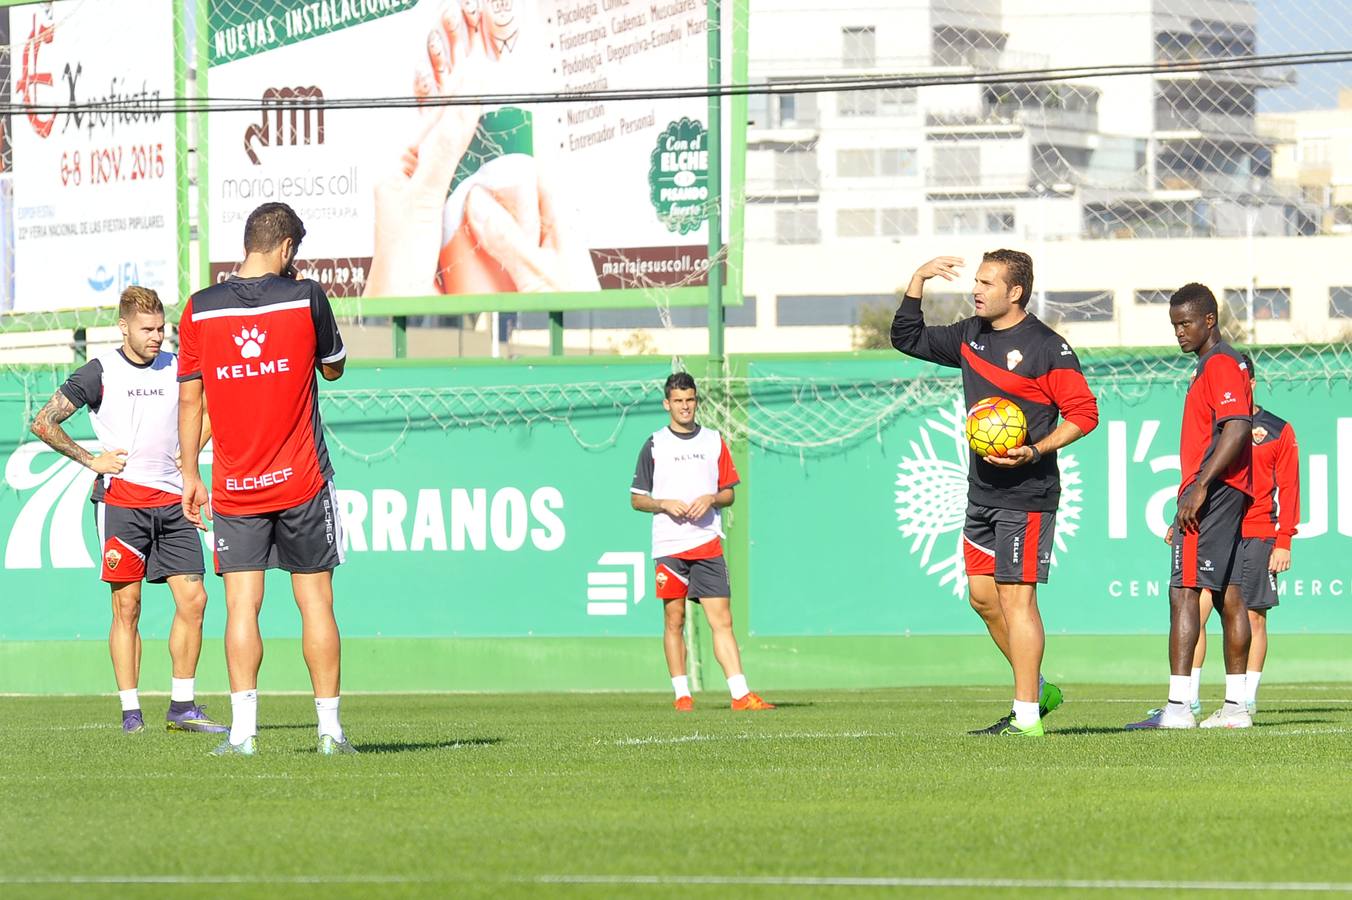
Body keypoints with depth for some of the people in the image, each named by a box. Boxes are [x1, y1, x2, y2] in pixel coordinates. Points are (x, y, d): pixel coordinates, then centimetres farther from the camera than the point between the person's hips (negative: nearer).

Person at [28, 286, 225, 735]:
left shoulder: (176, 368, 10)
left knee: (193, 598, -3)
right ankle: (130, 711, -2)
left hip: (171, 500, 4)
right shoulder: (100, 372, -1)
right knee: (127, 605, -5)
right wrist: (91, 461, -2)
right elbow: (44, 423, 0)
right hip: (121, 496, -4)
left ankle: (182, 706, 4)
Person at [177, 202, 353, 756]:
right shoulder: (305, 298, -5)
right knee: (315, 601, 4)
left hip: (233, 489, 1)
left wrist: (190, 475, 11)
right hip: (302, 481, -1)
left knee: (242, 606, 0)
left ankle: (243, 729, -10)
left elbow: (190, 396, 4)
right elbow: (333, 368, 12)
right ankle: (330, 727, 4)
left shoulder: (200, 309, 0)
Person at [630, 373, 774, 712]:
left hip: (707, 543, 1)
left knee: (722, 620, -7)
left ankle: (740, 694, -13)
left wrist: (710, 499, -6)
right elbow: (637, 499, 7)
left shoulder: (714, 441, 10)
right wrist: (665, 504, -10)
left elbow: (729, 493, 14)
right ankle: (682, 694, 9)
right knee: (674, 621, 1)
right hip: (668, 545, -1)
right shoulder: (654, 445, 5)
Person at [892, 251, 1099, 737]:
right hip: (982, 492, 8)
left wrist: (1036, 451, -23)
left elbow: (1084, 413, -11)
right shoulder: (970, 336, 11)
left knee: (1015, 596, -9)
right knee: (982, 595, 10)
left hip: (1026, 493, -8)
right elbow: (907, 338, 23)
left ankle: (1026, 716, -6)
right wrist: (918, 281, 11)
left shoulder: (1046, 347, -11)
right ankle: (1037, 689, 23)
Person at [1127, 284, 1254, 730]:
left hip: (1211, 491, -11)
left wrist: (1198, 488, -26)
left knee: (1184, 590, -14)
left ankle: (1177, 706, -21)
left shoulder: (1220, 364, -12)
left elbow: (1237, 429, -23)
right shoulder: (1221, 363, 21)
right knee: (1227, 594, 10)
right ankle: (1235, 706, 11)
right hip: (1230, 493, 11)